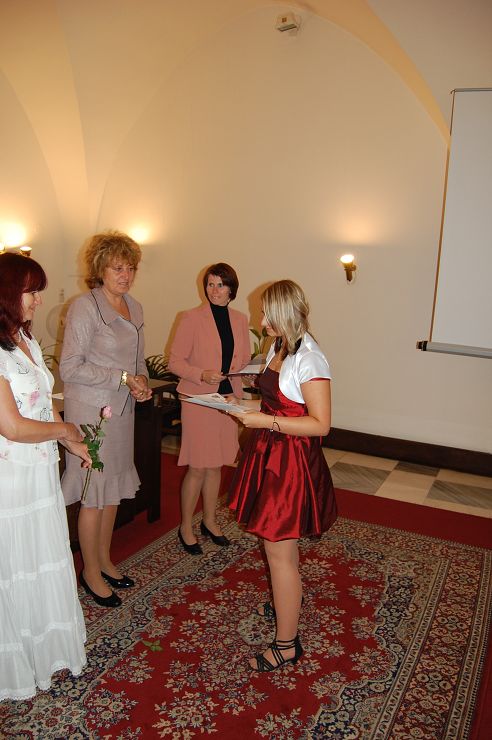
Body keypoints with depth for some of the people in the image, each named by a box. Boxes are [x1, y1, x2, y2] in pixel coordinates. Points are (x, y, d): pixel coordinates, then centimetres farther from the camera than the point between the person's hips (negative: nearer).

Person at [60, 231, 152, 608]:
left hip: (122, 408, 7)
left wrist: (142, 383, -1)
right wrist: (123, 378, -17)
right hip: (91, 410, -7)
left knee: (114, 490, 15)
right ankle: (91, 573, 20)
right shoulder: (85, 307, -13)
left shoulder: (135, 308, 10)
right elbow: (70, 367, -16)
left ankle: (105, 561, 32)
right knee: (94, 494, 2)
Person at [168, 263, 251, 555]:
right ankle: (186, 528, 18)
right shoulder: (192, 318, -7)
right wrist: (202, 375, -23)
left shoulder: (240, 320, 8)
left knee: (216, 464, 15)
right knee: (198, 467, 0)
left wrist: (244, 373, -6)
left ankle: (209, 521, 32)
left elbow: (245, 360, 16)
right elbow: (175, 361, -8)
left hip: (229, 399, 5)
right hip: (199, 400, -5)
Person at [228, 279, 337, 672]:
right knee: (283, 543, 24)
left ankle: (286, 645, 16)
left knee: (279, 551, 1)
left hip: (292, 460, -9)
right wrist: (247, 406, 5)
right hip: (271, 453, 9)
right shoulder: (279, 347, 7)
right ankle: (289, 602, 47)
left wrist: (267, 421, -23)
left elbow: (320, 424, -23)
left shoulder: (309, 360, -21)